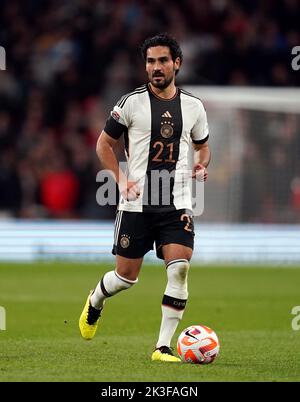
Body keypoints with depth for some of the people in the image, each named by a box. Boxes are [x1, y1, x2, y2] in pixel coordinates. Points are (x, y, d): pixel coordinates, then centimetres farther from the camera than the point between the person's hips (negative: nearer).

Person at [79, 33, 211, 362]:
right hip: (136, 203, -2)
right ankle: (95, 302, 41)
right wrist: (122, 180, -7)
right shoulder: (132, 102, -3)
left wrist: (201, 165, -1)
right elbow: (104, 143, 5)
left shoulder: (193, 106, 6)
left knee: (179, 269, -15)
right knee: (126, 276, 5)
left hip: (177, 203, 2)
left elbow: (202, 146, 21)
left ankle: (163, 346, -8)